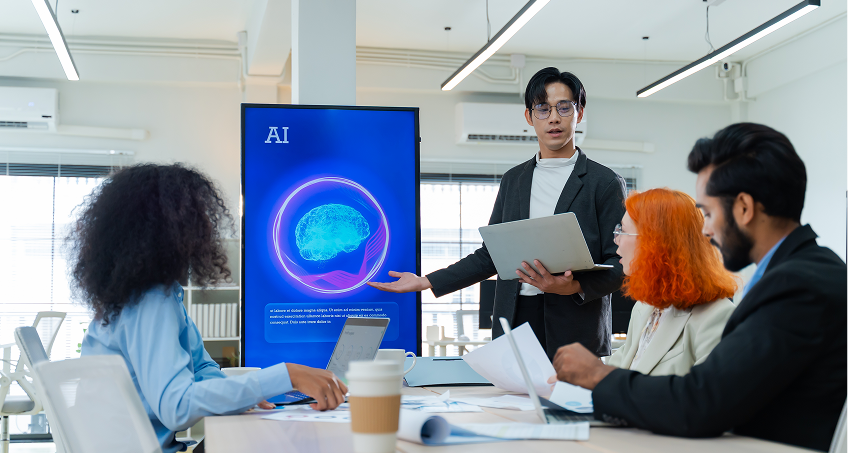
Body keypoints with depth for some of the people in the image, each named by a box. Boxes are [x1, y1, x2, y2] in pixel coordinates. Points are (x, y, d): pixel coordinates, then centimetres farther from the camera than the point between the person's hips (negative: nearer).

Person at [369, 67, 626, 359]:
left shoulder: (606, 183, 2)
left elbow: (622, 265, -2)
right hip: (516, 322, 4)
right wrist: (425, 282, 12)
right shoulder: (513, 180, 17)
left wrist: (575, 287, -19)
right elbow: (491, 255, 18)